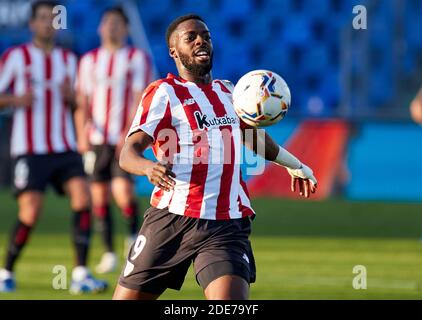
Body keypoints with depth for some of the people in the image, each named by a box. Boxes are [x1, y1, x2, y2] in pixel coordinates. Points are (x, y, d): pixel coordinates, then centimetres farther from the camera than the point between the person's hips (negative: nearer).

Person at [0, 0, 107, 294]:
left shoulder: (68, 60, 15)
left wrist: (71, 96, -3)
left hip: (64, 148, 4)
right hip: (29, 149, -4)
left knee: (82, 196, -15)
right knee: (30, 213, -11)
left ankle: (81, 275, -14)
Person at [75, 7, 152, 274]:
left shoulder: (138, 59, 2)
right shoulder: (89, 61, 13)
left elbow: (140, 101, -4)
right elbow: (82, 101, 12)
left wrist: (129, 134, -15)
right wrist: (82, 134, -1)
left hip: (126, 141, -4)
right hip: (97, 140, 4)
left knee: (123, 191, -18)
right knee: (99, 196, 2)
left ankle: (134, 235, 8)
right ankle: (109, 252, 12)